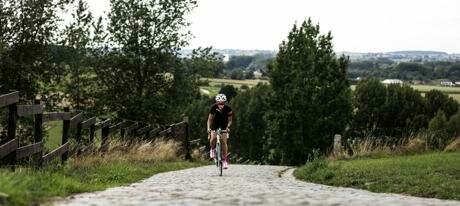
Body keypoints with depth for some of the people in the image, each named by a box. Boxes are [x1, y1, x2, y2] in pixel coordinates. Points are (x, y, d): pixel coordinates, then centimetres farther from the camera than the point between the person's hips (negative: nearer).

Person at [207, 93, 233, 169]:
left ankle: (225, 160, 1)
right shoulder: (214, 107, -23)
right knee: (212, 139, -23)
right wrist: (208, 128, -30)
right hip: (215, 126, 0)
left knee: (224, 142, -11)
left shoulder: (228, 109, -23)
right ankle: (213, 149, 10)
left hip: (224, 126, 0)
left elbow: (229, 120, -13)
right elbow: (210, 119, -16)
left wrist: (228, 127, -31)